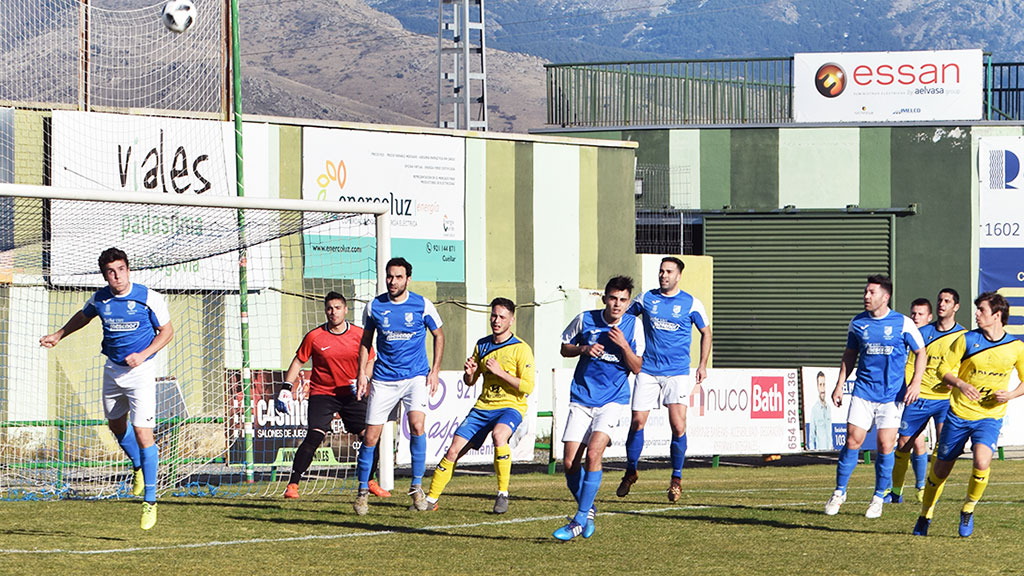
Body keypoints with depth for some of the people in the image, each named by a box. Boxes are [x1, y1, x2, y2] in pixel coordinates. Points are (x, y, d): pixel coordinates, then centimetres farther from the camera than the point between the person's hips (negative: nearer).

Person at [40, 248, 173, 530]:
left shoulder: (149, 298, -14)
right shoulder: (100, 299, -2)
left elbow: (167, 331, -5)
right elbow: (83, 316, 21)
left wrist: (142, 355, -17)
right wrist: (58, 335, 21)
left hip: (140, 370, -5)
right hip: (112, 369, 5)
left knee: (143, 433, -13)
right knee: (116, 425, 19)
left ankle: (150, 501, -7)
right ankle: (139, 465, 49)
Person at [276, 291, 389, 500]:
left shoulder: (359, 335, -2)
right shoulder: (314, 337, -6)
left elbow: (369, 361, 8)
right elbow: (298, 362, 4)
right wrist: (286, 388, -5)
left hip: (351, 394, 3)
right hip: (322, 393, -3)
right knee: (314, 436, -20)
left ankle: (370, 482, 16)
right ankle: (292, 485, -14)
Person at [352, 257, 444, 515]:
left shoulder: (423, 305, -3)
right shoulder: (374, 306, 1)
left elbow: (438, 335, 11)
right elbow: (366, 341, 15)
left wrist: (435, 370, 2)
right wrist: (362, 373, 6)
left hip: (416, 376, -2)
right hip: (383, 379, 2)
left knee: (417, 426, -22)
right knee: (370, 436, -2)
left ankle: (416, 486, -10)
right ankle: (363, 491, 14)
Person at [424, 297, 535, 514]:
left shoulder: (521, 349, -7)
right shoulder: (482, 345, 10)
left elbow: (527, 387, -13)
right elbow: (469, 382, 20)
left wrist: (500, 372, -20)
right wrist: (470, 372, -4)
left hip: (510, 407, -5)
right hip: (483, 407, 5)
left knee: (499, 435, -37)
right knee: (454, 450, -4)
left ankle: (503, 494, -24)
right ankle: (431, 499, 9)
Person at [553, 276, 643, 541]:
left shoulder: (633, 326, -4)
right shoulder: (585, 320, -2)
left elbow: (637, 368, -2)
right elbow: (564, 348, 11)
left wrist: (623, 345, -19)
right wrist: (584, 349, -9)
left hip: (613, 400, -2)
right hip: (582, 398, 2)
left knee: (593, 453, -21)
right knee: (569, 462, -5)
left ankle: (580, 519, -15)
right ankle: (588, 509, 21)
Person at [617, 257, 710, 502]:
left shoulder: (691, 304, 2)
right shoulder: (645, 299, 6)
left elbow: (706, 333, 13)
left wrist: (703, 365, 6)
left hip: (678, 373, -2)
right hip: (648, 370, 2)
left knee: (678, 426, -12)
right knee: (637, 422, -2)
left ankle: (676, 478, 5)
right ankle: (631, 471, 18)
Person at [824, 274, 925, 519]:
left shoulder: (903, 323, -4)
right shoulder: (857, 323, 5)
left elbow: (921, 353, 4)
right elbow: (850, 354, 17)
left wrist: (916, 382, -8)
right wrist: (839, 385, 11)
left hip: (892, 395, -2)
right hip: (863, 391, 2)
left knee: (885, 446, -5)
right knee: (853, 440, -5)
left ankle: (879, 497, 11)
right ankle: (839, 492, 10)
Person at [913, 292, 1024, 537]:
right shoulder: (967, 340, -3)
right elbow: (944, 368, 1)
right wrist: (960, 384, -19)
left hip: (990, 417, -1)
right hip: (959, 413, 1)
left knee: (982, 463, -25)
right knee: (941, 468, 6)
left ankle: (968, 509, 0)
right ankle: (925, 515, 29)